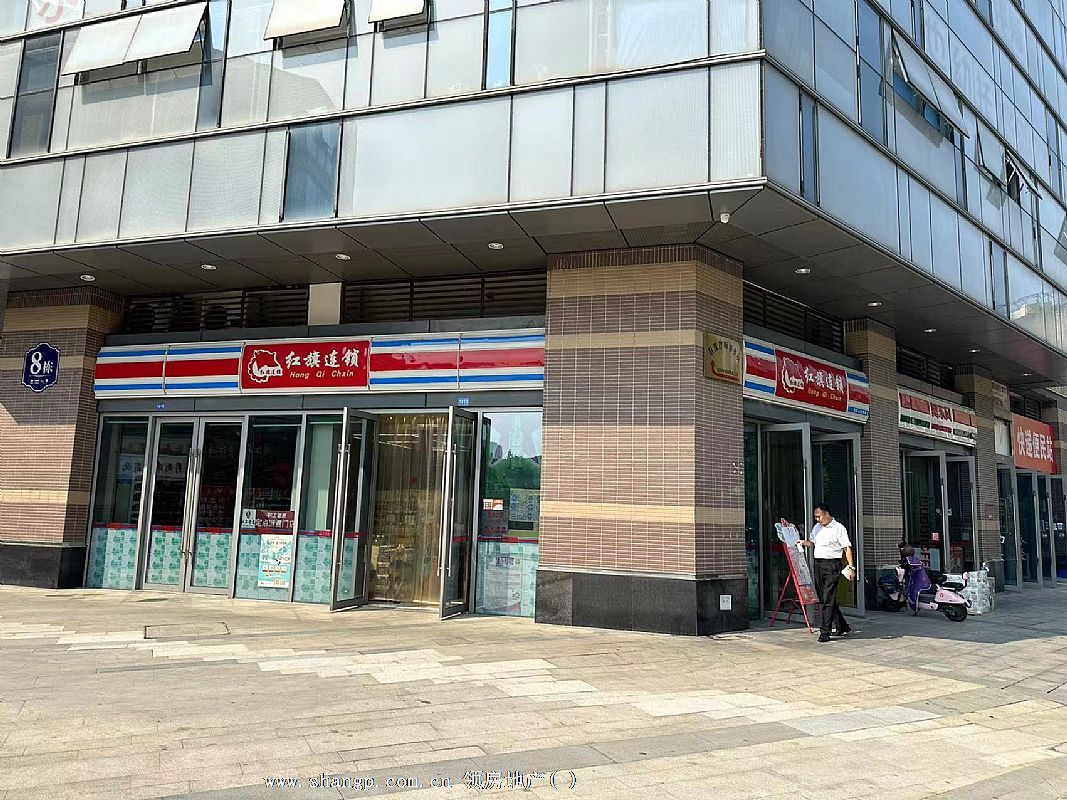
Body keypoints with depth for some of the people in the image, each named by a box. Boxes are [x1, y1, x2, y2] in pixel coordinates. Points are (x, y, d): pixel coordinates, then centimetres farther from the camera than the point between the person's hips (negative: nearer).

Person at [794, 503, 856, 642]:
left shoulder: (838, 528, -6)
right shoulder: (817, 527, 15)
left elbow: (847, 548, -8)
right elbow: (812, 543, 25)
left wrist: (851, 567, -13)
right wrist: (804, 542, 3)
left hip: (832, 565, -8)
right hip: (818, 564, 8)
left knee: (828, 599, -9)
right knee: (822, 598, 12)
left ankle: (825, 632, -6)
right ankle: (842, 627, 27)